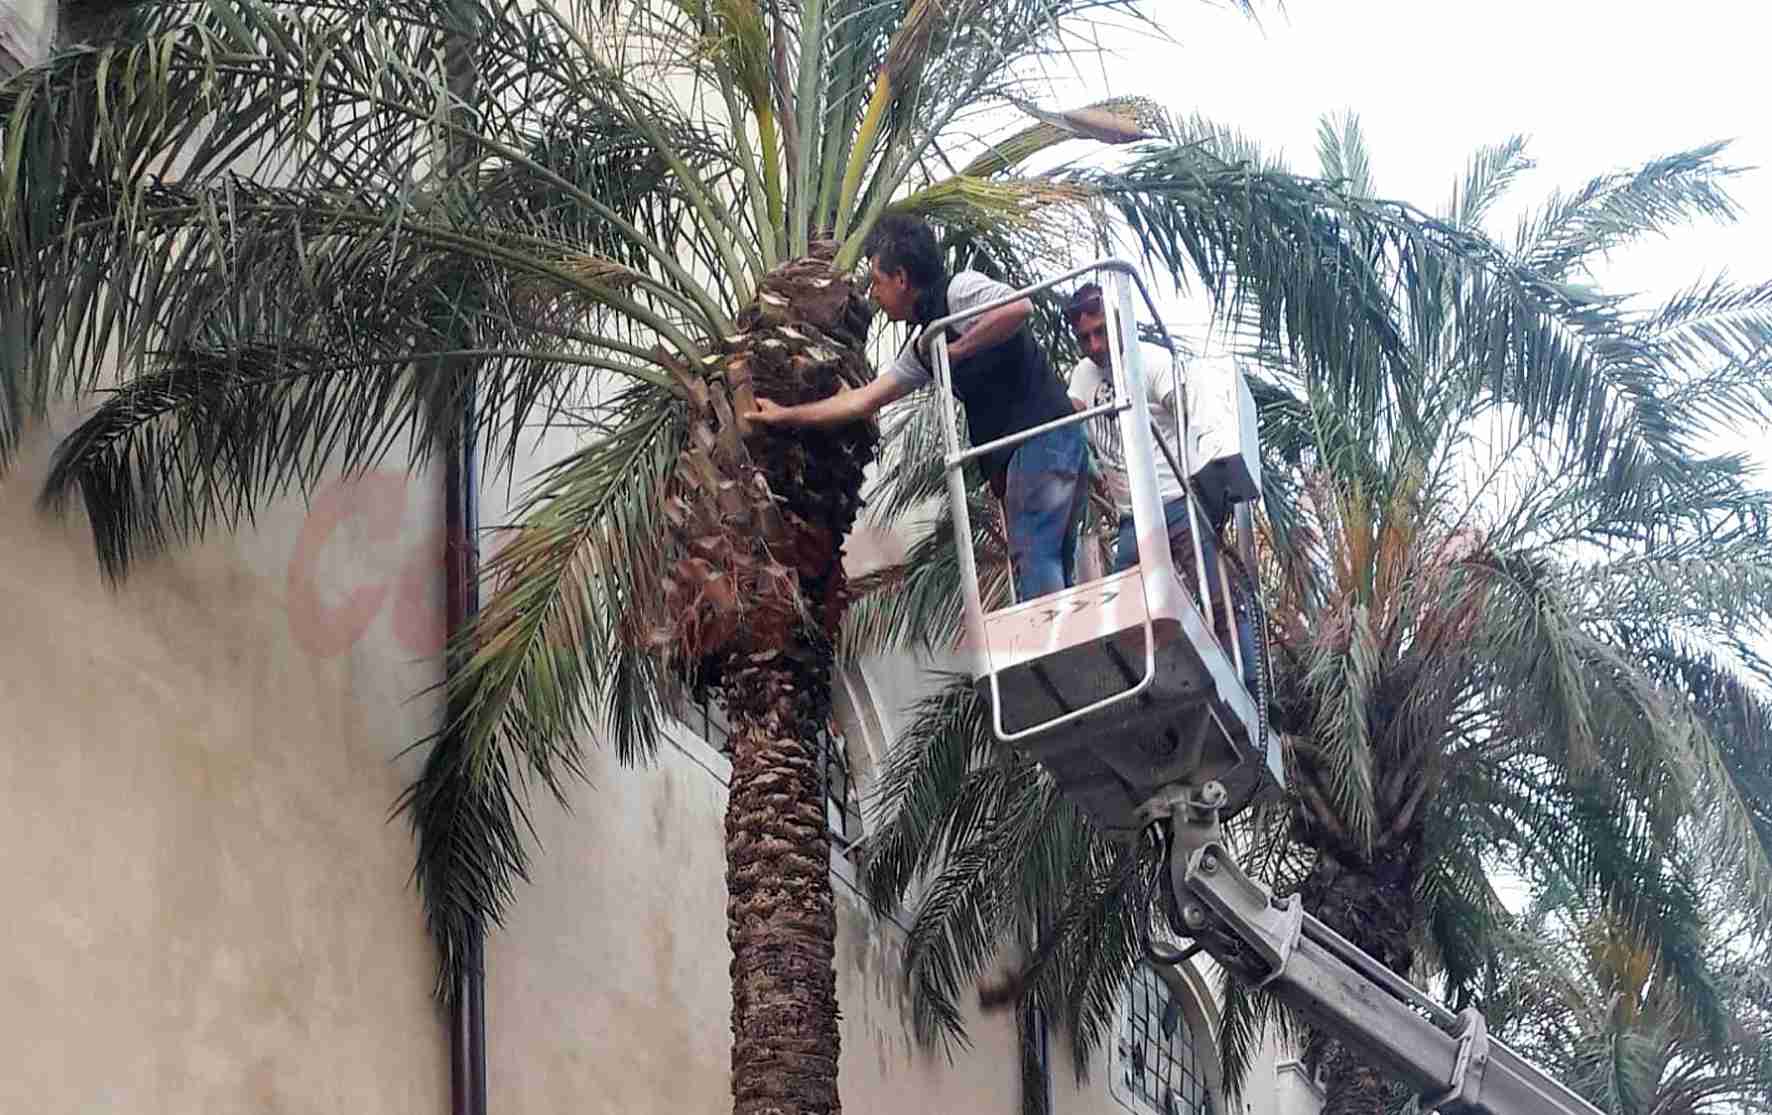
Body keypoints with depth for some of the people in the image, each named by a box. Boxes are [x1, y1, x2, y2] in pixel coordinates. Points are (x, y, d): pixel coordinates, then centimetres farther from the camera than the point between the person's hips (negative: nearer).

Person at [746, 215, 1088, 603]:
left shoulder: (959, 290, -6)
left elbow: (1019, 307, -26)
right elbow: (864, 400, 27)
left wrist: (955, 350, -16)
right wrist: (785, 415, 33)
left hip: (1043, 435, -10)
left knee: (1032, 558, -15)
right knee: (1055, 572, 6)